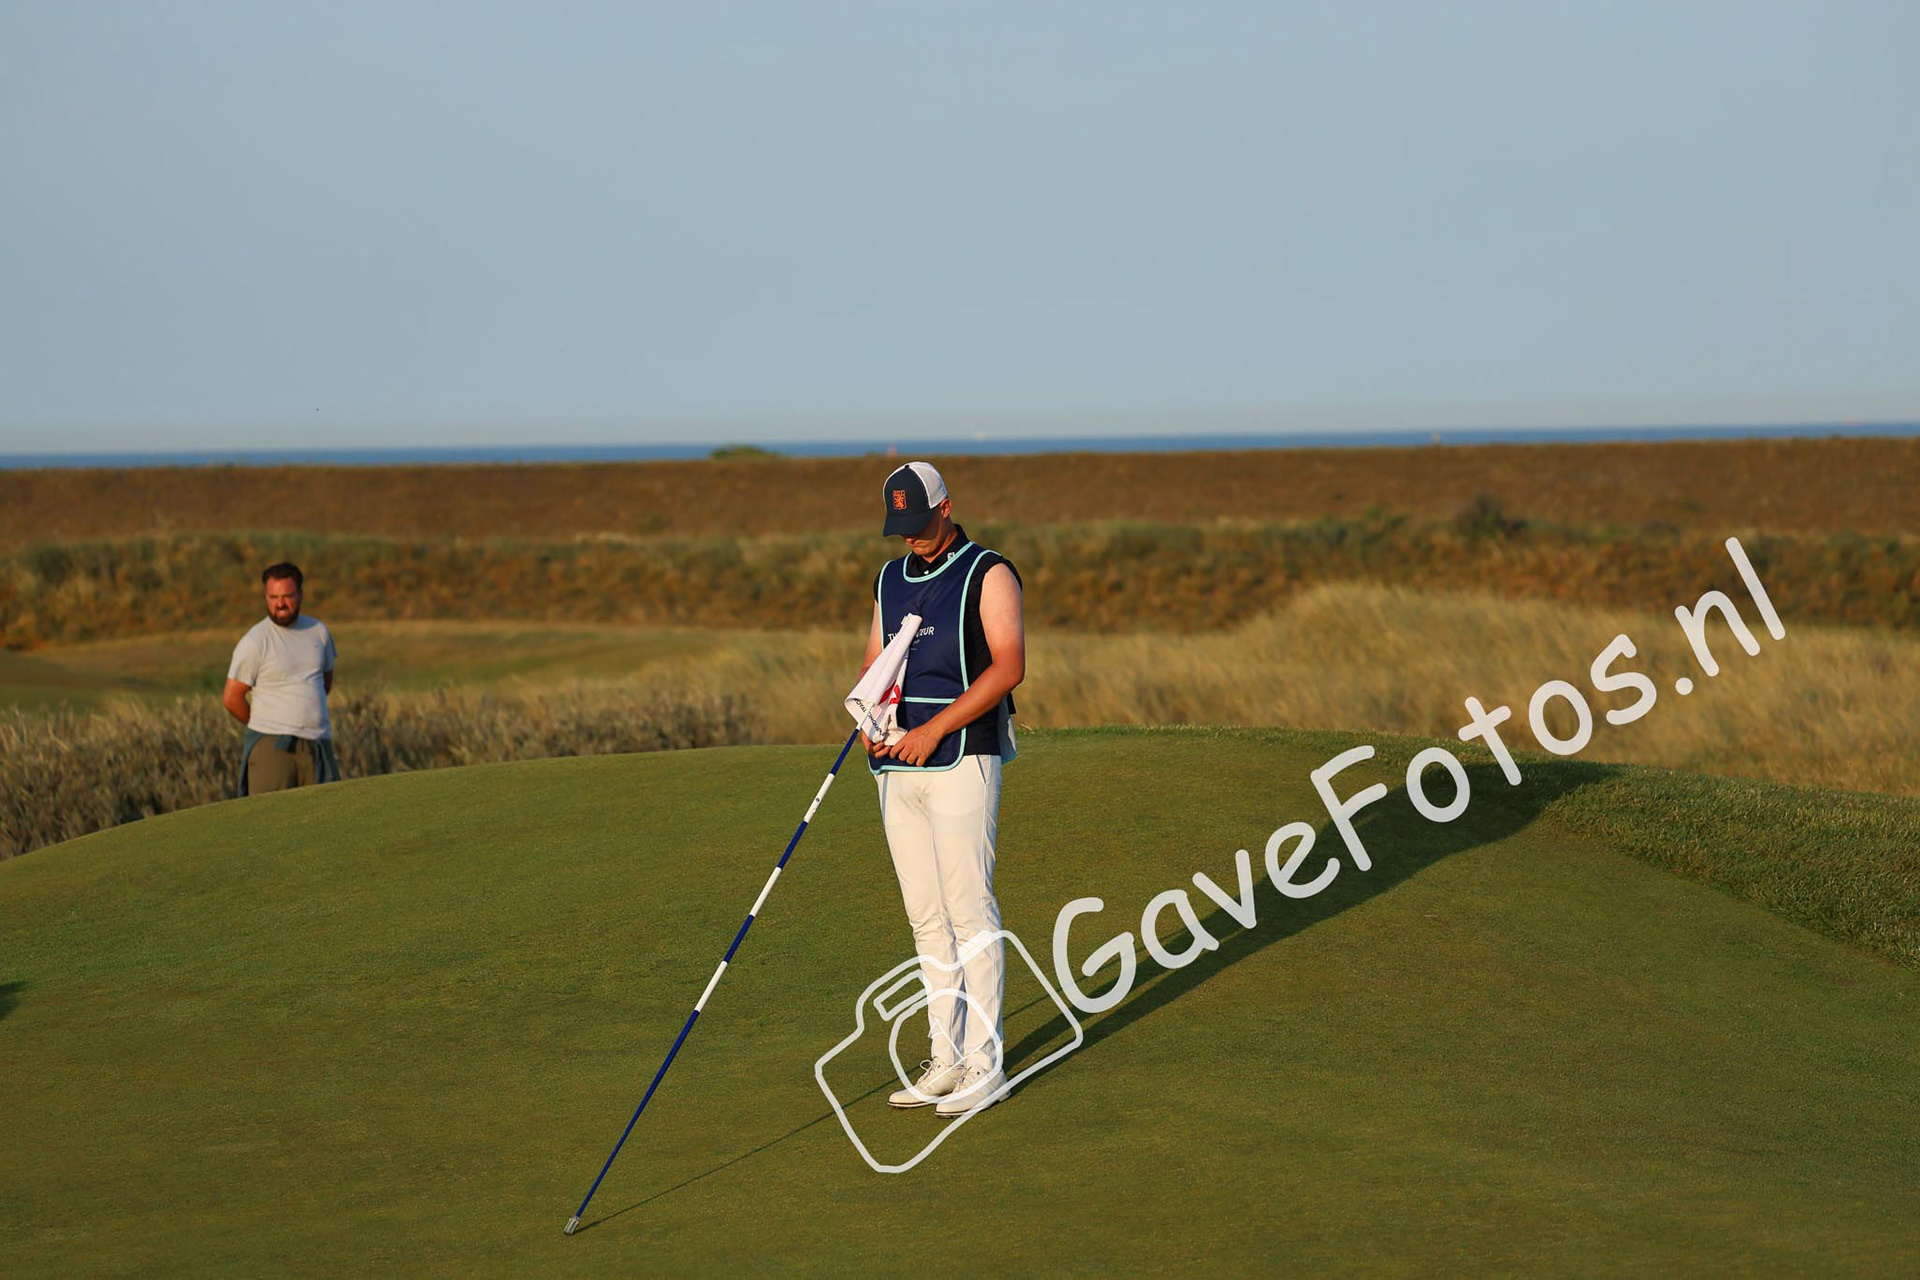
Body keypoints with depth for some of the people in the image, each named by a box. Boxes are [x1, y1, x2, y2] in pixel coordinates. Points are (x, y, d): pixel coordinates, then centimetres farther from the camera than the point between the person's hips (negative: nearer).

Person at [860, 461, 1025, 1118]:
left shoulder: (988, 574, -3)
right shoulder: (890, 580, 17)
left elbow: (1008, 666, -14)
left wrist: (934, 730, -18)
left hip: (961, 761, -6)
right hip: (898, 768, 6)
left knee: (970, 911, -8)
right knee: (926, 918, 7)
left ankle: (985, 1062, -5)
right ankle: (946, 1058, 13)